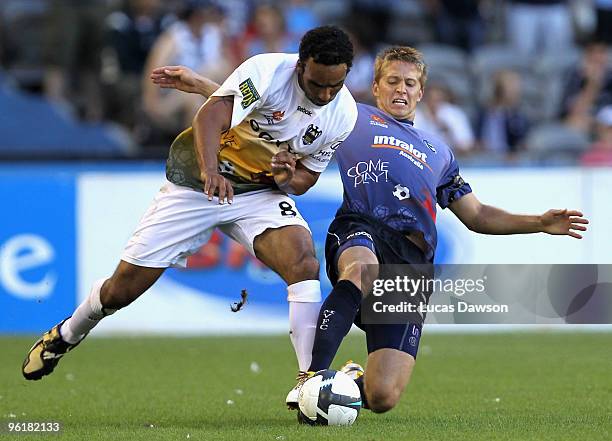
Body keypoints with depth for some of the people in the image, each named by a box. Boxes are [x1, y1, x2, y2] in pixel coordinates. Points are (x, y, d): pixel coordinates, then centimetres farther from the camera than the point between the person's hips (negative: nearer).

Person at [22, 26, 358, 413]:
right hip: (195, 185, -3)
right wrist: (210, 171, -58)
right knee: (124, 288, 3)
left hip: (261, 193, 3)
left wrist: (288, 177, -22)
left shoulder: (343, 113, -11)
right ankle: (65, 336, 35)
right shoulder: (268, 70, -27)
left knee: (304, 262, -27)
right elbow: (210, 117, -40)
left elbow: (305, 179, 2)